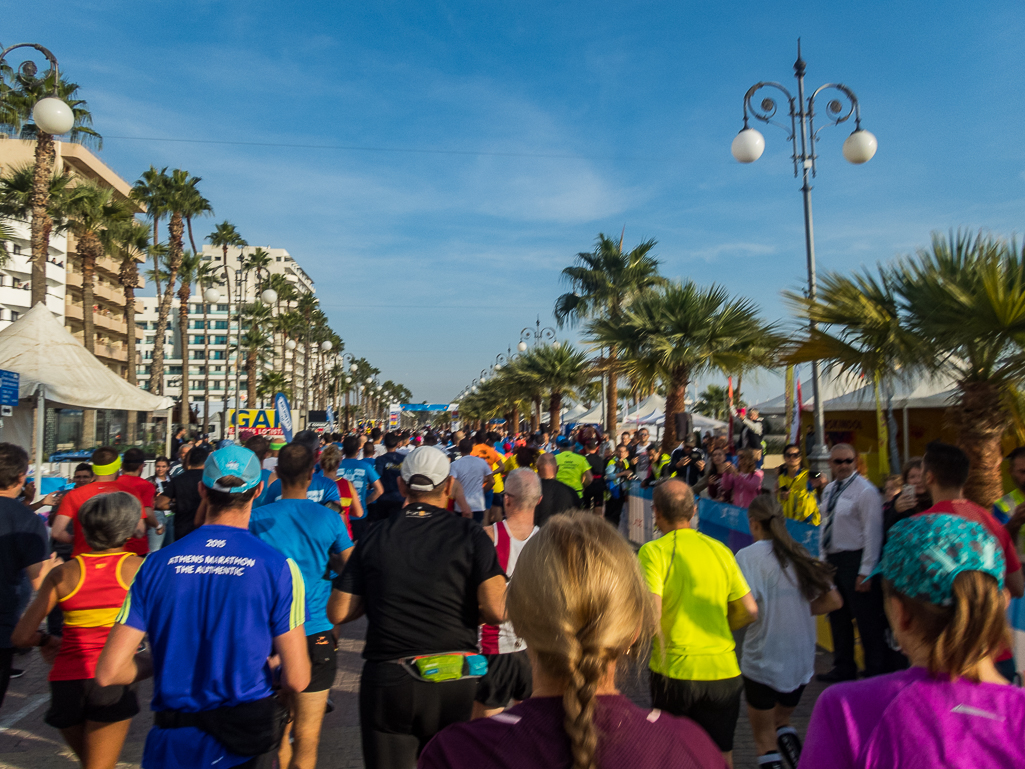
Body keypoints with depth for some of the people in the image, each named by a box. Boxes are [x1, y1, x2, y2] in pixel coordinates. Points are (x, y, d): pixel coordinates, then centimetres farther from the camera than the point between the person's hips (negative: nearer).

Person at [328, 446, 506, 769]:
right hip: (453, 682, 0)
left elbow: (338, 613, 0)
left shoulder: (375, 536, -2)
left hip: (386, 681, 0)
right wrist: (465, 608, 5)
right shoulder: (470, 535, -8)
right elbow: (496, 611, -16)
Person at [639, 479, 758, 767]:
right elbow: (750, 611, 6)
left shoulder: (654, 551, -10)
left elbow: (651, 613, -20)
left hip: (674, 670, -3)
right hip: (723, 669, 3)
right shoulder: (720, 550, 4)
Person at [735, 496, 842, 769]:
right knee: (781, 722, 29)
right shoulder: (799, 554, 2)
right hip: (802, 661, 6)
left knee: (765, 739, 12)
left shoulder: (748, 556, -15)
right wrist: (799, 612, 10)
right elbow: (833, 600, 4)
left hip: (763, 661, -5)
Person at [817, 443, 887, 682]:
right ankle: (843, 668, 32)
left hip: (855, 559, -8)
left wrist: (865, 571, -19)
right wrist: (823, 559, 15)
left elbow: (872, 533, -16)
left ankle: (875, 671, 17)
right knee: (838, 617, 17)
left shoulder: (865, 491, -13)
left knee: (866, 619, 1)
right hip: (832, 559, 8)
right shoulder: (829, 490, 11)